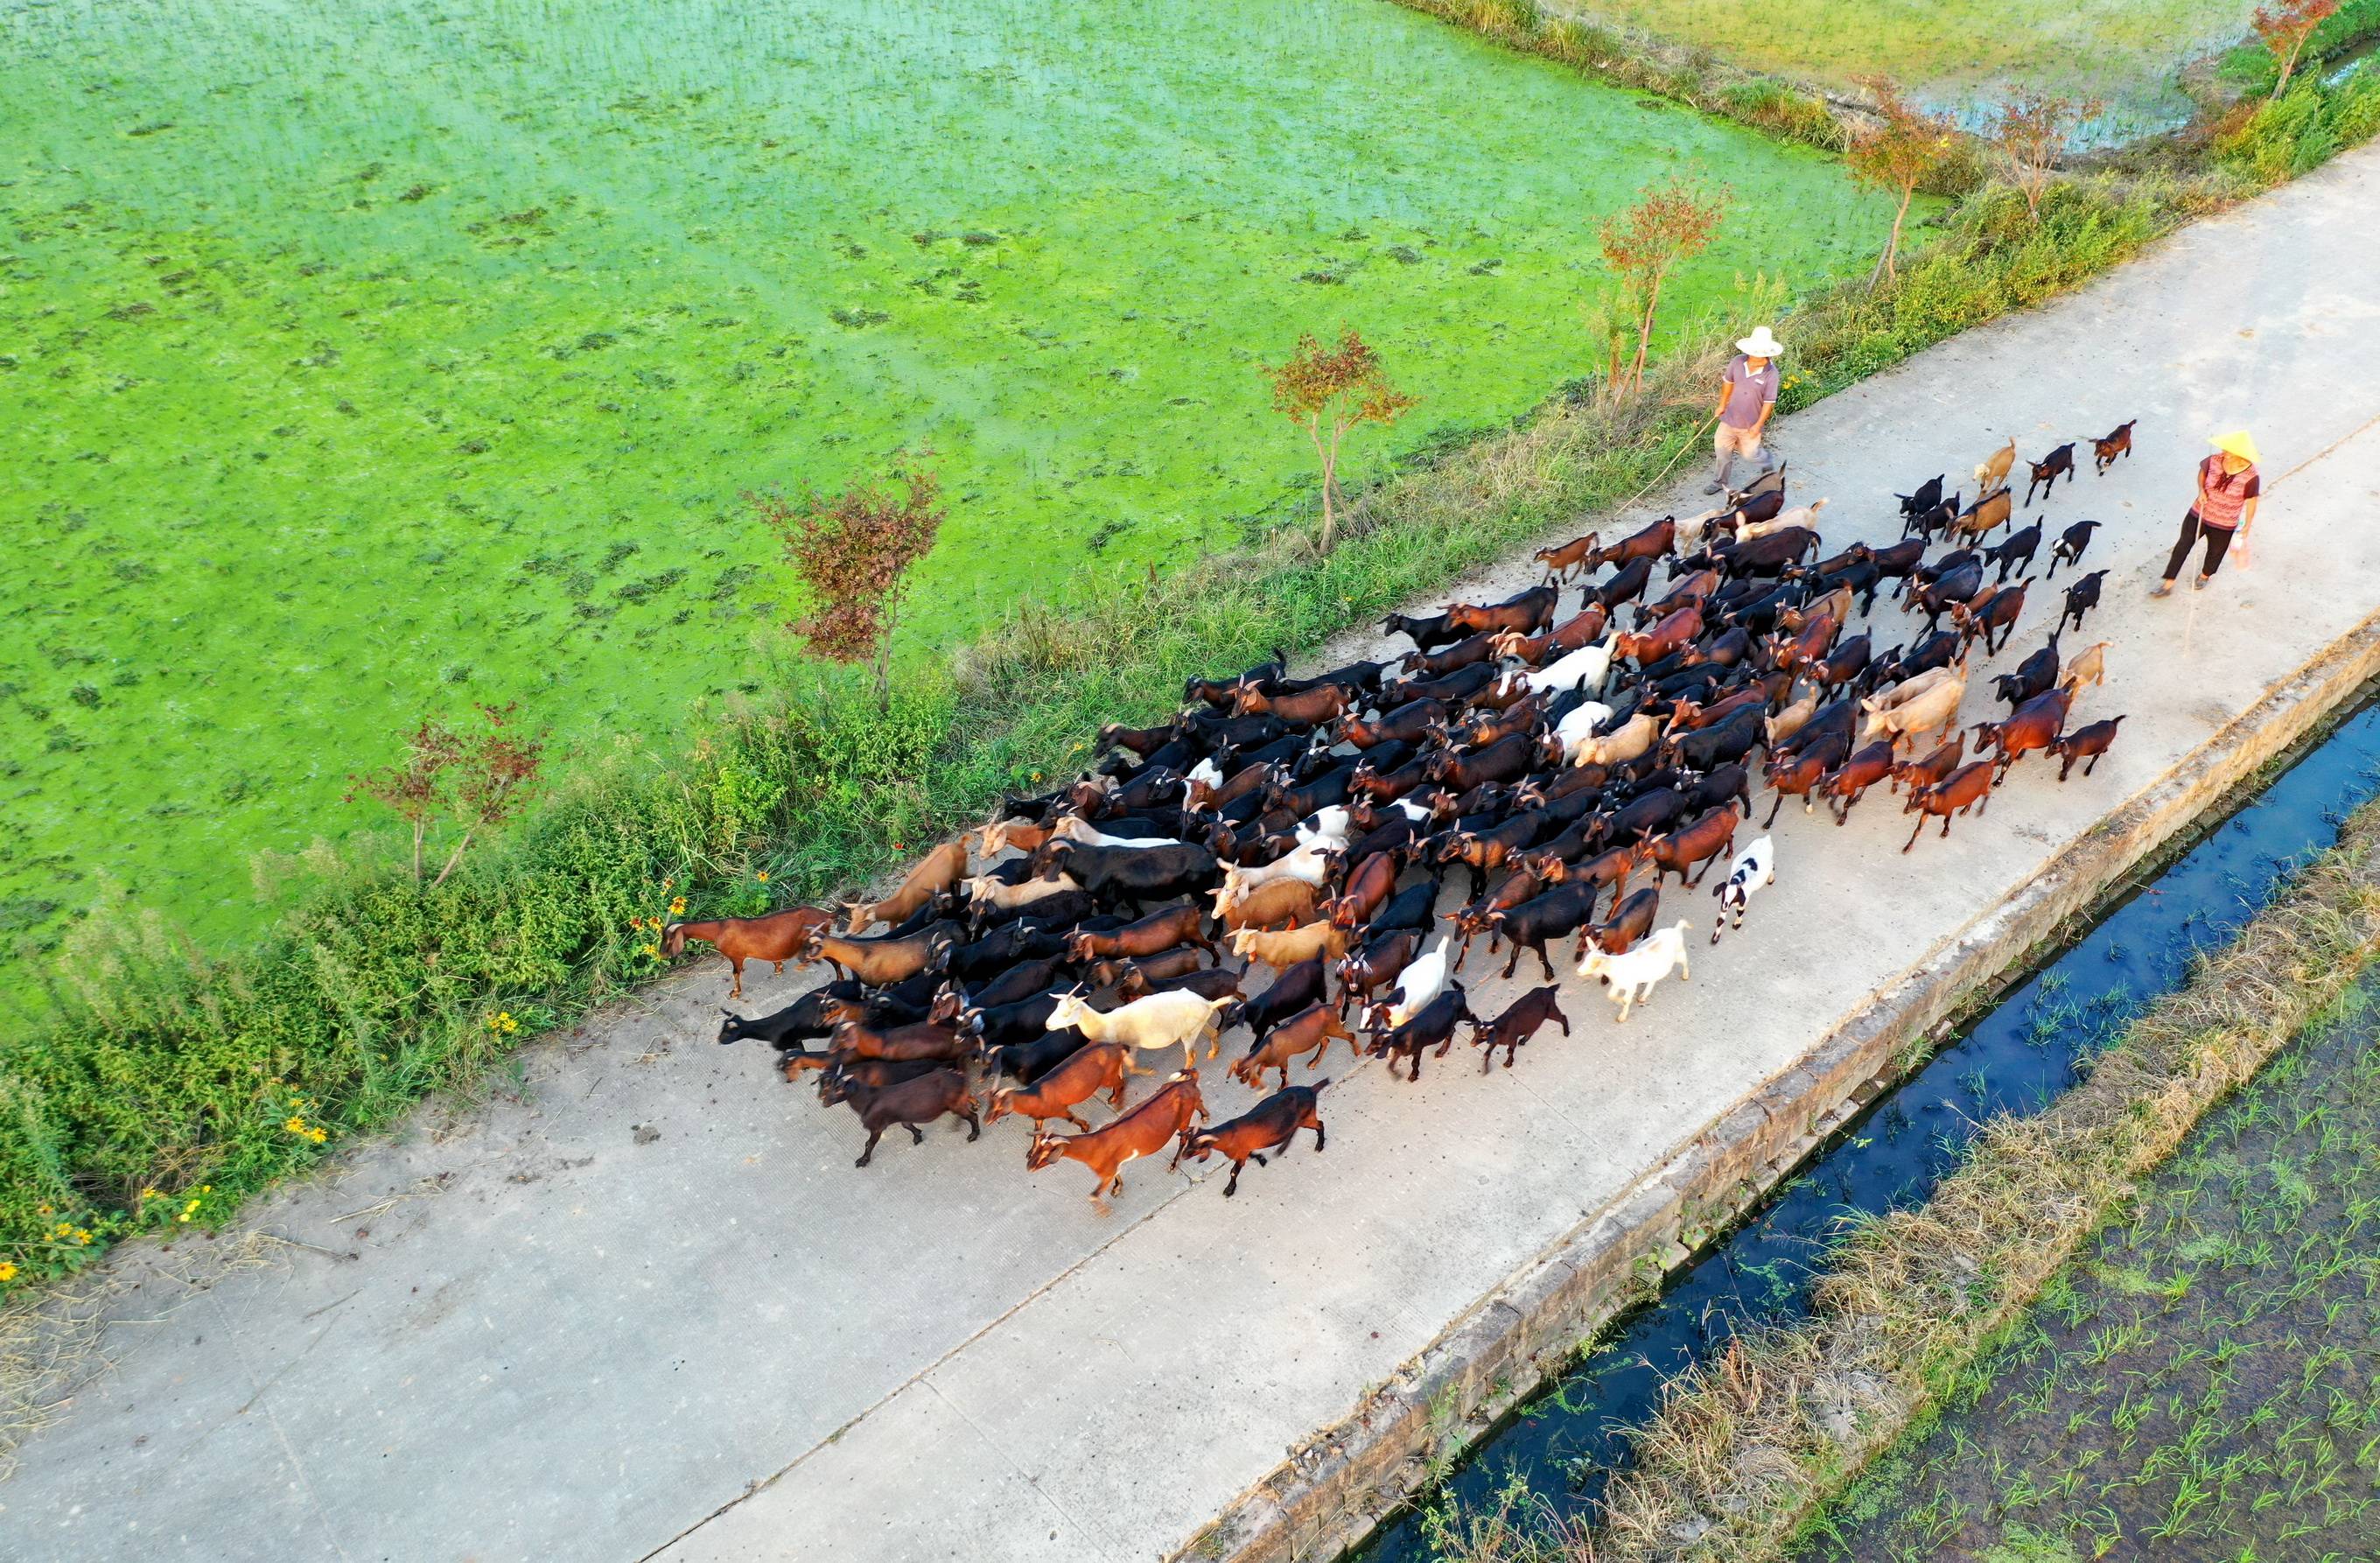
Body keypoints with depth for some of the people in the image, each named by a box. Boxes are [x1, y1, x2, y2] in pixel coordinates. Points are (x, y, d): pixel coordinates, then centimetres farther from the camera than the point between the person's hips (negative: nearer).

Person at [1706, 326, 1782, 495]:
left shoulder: (1770, 373, -22)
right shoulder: (1737, 362, -13)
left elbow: (1769, 402, -15)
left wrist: (1758, 425, -13)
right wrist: (1722, 404, 13)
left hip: (1750, 424, -3)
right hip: (1730, 418, 3)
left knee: (1749, 454, 11)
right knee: (1722, 448, 11)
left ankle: (1765, 459, 46)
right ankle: (1720, 482, 32)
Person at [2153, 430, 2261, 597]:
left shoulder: (2251, 476, -26)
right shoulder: (2214, 461, -18)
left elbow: (2251, 502, -11)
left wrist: (2246, 528, -4)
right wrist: (2201, 490, -12)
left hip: (2224, 525, -2)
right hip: (2199, 514, 2)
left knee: (2215, 552, 22)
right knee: (2183, 545, 7)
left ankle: (2205, 575, 52)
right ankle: (2168, 583, 20)